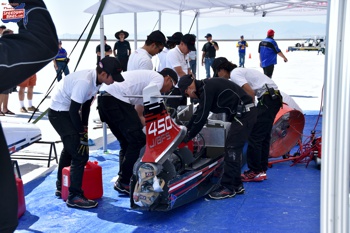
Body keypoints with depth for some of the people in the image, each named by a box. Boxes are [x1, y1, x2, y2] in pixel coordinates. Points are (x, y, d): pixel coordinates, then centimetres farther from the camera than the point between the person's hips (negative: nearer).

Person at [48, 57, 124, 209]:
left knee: (70, 148, 26)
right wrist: (82, 135, -18)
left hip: (67, 112, 10)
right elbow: (74, 111, -27)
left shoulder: (96, 80, -4)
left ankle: (61, 188, 43)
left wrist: (84, 129, 5)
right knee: (80, 154, -15)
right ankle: (74, 196, -4)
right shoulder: (84, 82, -31)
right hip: (59, 112, -10)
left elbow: (86, 106, 6)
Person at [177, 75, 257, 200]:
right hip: (242, 113, 10)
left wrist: (188, 136, -5)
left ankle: (228, 187, -5)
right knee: (233, 148, 13)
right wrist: (186, 129, 24)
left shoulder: (207, 89, -17)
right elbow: (198, 113, 24)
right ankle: (236, 185, 20)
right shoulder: (205, 87, 15)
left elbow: (201, 117, -16)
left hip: (244, 113, -10)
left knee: (232, 148, -10)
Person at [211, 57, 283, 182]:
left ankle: (254, 172, 2)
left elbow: (250, 93, -16)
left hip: (267, 99, -10)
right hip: (274, 97, 10)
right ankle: (261, 170, 20)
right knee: (264, 136, 14)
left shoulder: (234, 74, -7)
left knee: (254, 136, -4)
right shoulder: (240, 71, 21)